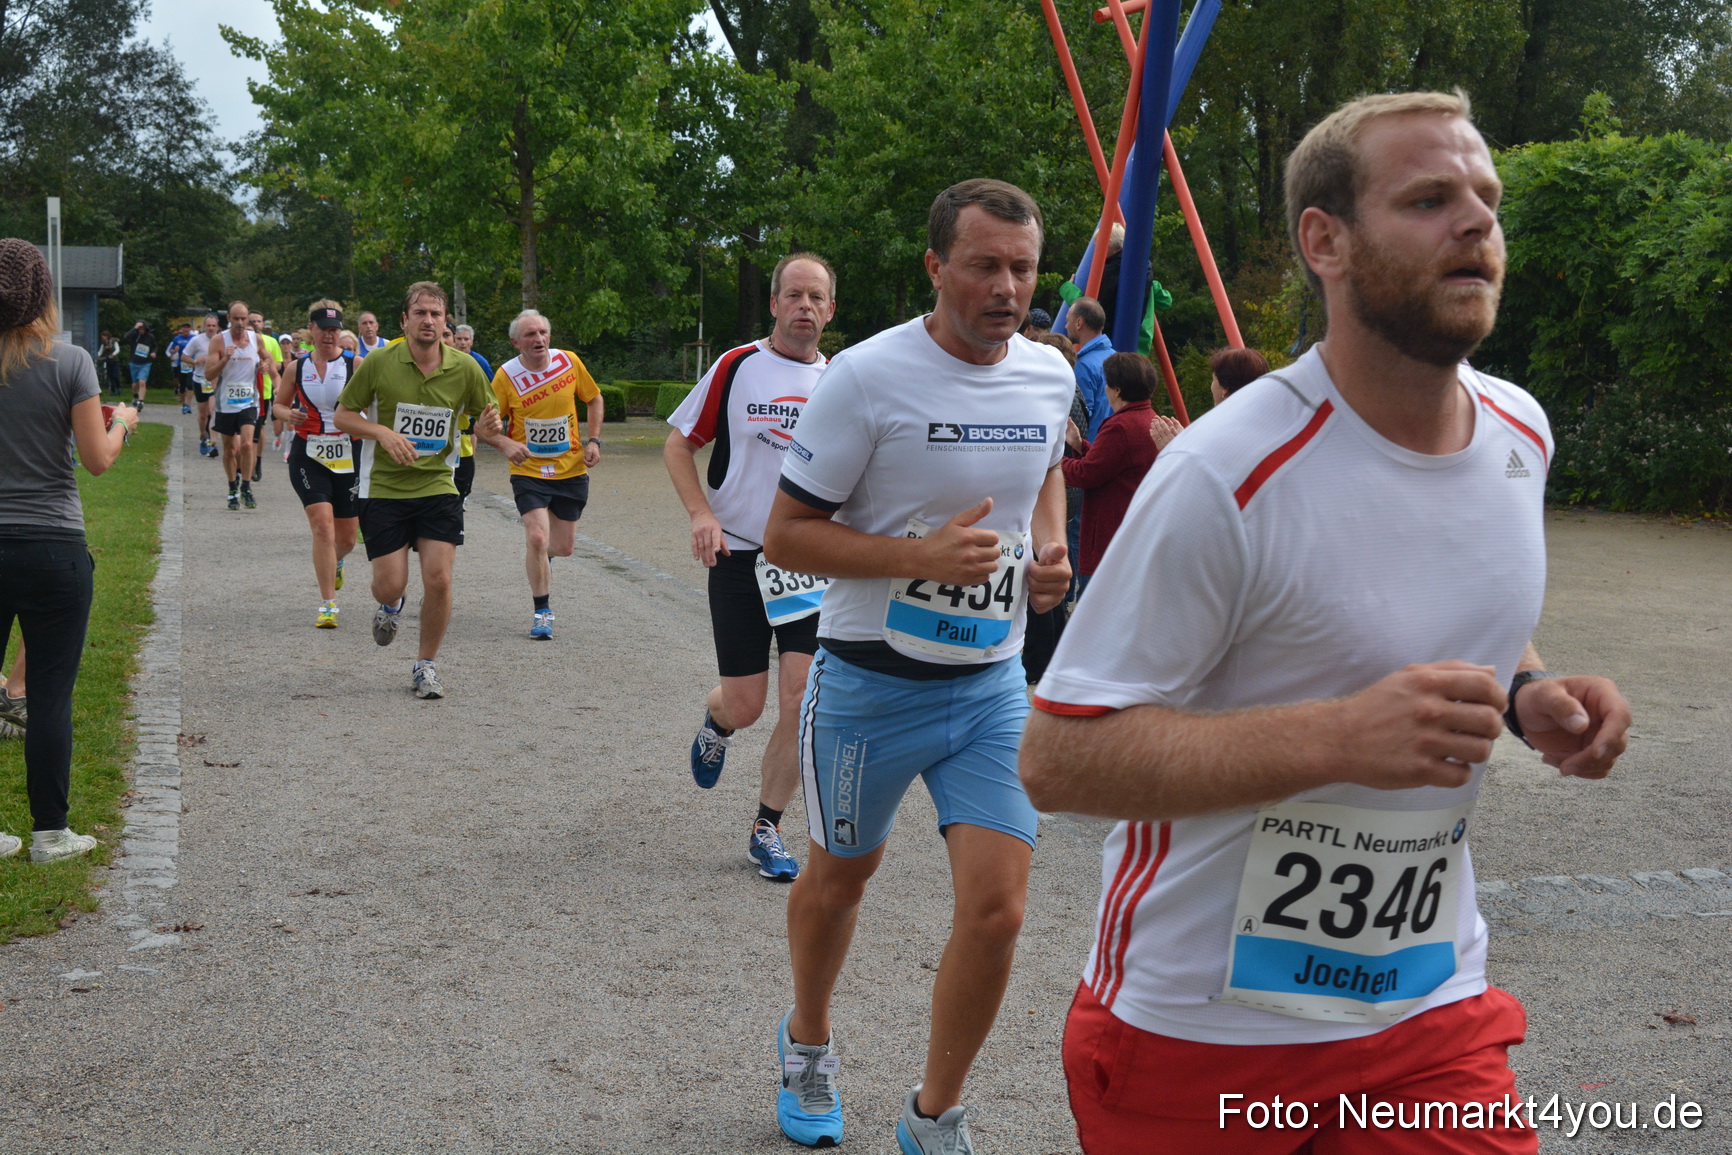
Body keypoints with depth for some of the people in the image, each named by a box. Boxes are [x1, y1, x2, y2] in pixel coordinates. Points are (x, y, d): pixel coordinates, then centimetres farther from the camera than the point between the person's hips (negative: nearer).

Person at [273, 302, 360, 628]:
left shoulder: (355, 365, -1)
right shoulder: (296, 367, 6)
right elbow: (278, 405, 17)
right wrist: (288, 414, -6)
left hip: (347, 456, 0)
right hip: (308, 456, 0)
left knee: (346, 538, 9)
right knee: (322, 525, -16)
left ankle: (333, 562, 47)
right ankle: (328, 604, -10)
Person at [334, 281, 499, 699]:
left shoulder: (465, 368, -2)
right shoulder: (378, 363, -8)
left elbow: (484, 417, 11)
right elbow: (342, 416, 0)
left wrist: (488, 427, -14)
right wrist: (383, 432, -17)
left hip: (437, 486, 1)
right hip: (383, 488, -1)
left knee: (439, 579, -9)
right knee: (391, 584, -5)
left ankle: (426, 665, 12)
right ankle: (389, 606, 36)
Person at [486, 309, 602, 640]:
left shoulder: (569, 362, -6)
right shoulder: (506, 376, -12)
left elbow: (594, 399, 10)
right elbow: (483, 424, -6)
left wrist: (593, 440, -1)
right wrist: (505, 444, -26)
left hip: (571, 470, 3)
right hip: (529, 472, -3)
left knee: (563, 547, 8)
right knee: (537, 538, -18)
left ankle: (540, 554, 47)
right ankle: (542, 612, 0)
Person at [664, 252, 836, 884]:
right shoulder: (736, 366, -2)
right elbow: (678, 445, 4)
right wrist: (702, 514, -11)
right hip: (740, 555, -2)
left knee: (801, 701, -7)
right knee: (745, 705, 1)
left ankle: (767, 828, 10)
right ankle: (715, 725, 40)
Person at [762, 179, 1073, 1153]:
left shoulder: (1050, 375, 1)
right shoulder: (868, 377, -17)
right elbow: (785, 534, -14)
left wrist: (1051, 548, 3)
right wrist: (922, 556, -26)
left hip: (993, 685, 3)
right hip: (872, 682, -3)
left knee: (997, 907, -6)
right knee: (840, 878, 17)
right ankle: (808, 1043, 47)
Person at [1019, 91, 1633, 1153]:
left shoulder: (1522, 431, 2)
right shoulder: (1229, 475, -22)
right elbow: (1056, 758, -22)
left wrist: (1526, 695, -3)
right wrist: (1339, 739, -32)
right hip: (1202, 1026, -5)